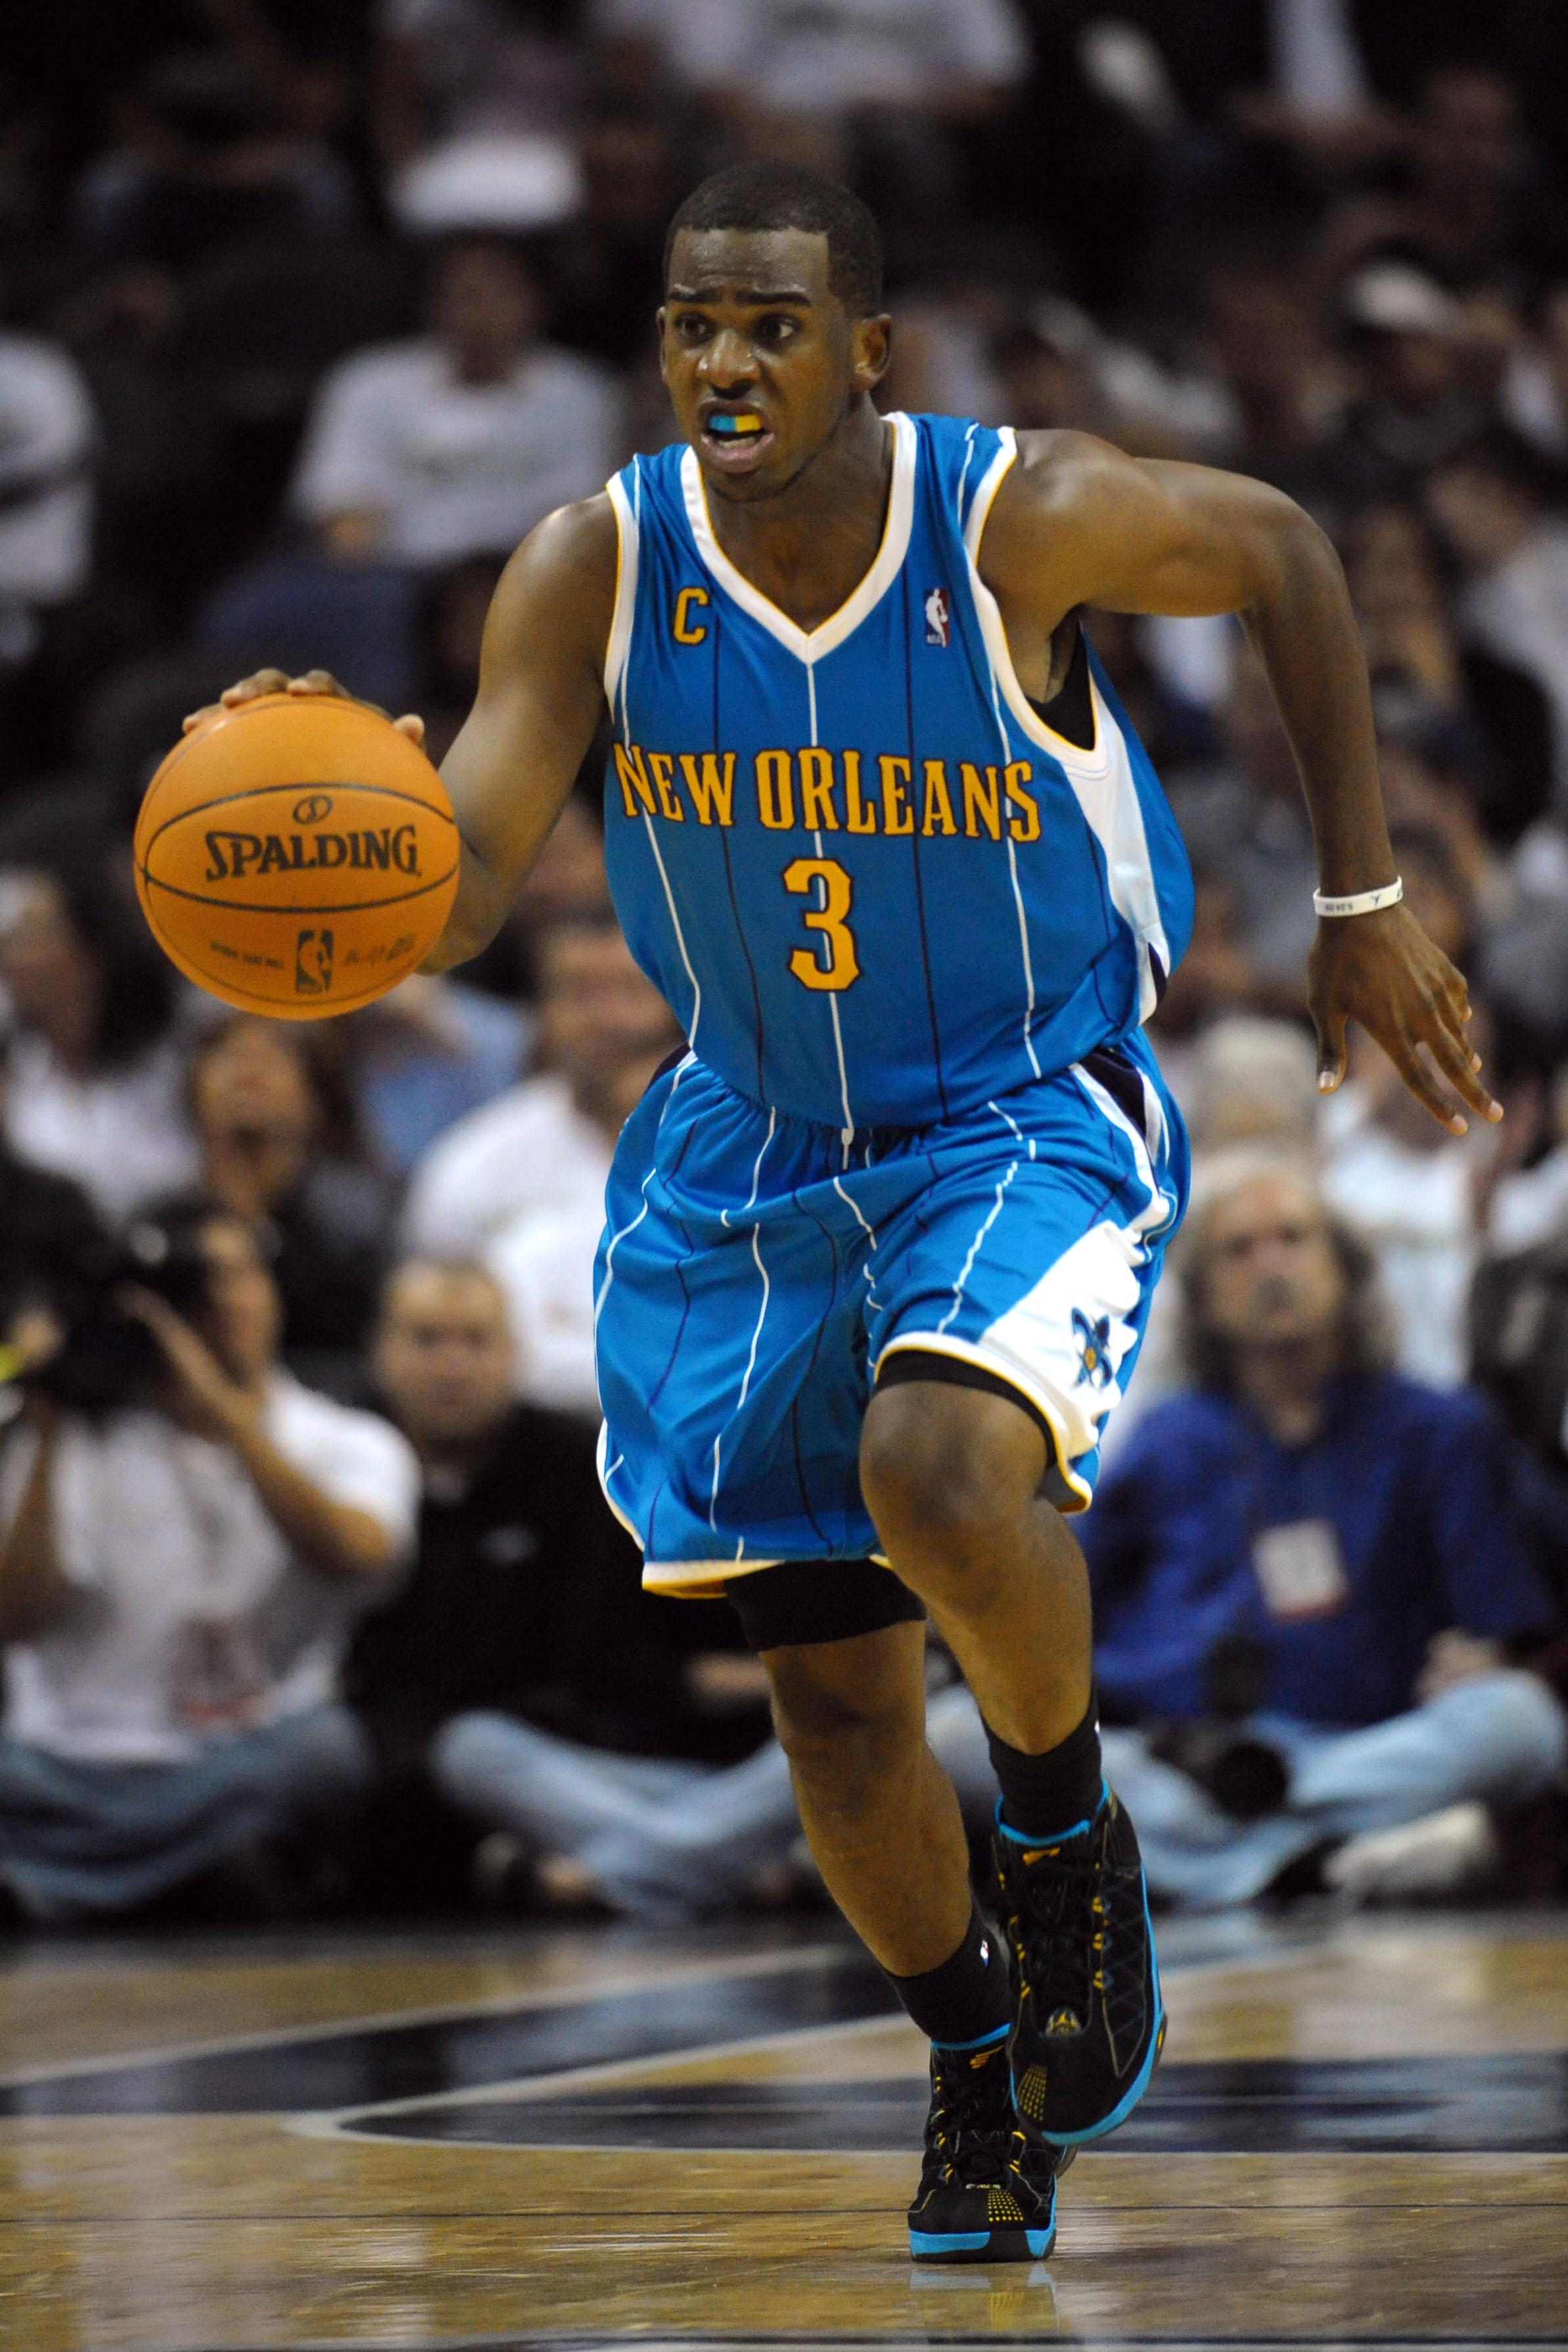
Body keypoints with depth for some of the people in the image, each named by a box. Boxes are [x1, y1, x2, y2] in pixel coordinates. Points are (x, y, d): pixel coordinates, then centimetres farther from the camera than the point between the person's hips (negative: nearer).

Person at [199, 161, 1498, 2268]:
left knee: (941, 1468, -33)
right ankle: (982, 2073, 35)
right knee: (833, 1698, 9)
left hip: (1031, 1119, -3)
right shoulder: (598, 569, -15)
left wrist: (1362, 905, 0)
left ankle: (1067, 1822, -2)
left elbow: (1281, 555, -1)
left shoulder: (1020, 519, -21)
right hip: (758, 1148, 4)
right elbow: (455, 899, -21)